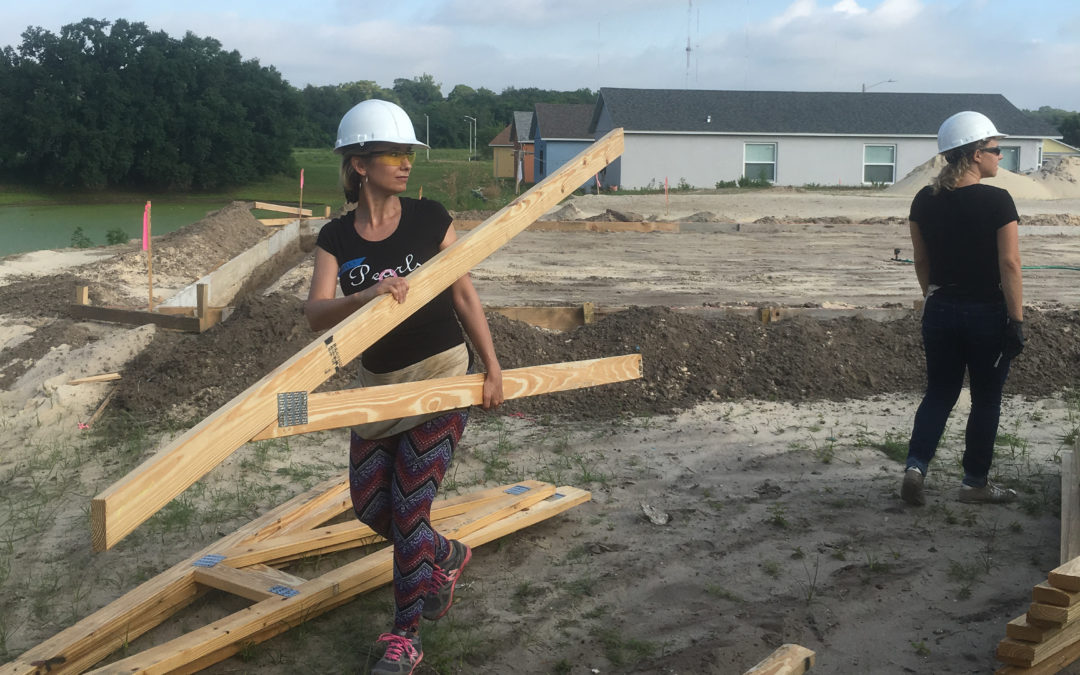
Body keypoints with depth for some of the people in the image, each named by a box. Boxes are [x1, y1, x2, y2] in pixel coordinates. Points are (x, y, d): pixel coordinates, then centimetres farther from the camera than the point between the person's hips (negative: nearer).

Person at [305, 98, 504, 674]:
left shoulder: (429, 218, -7)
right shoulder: (336, 238, -4)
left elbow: (464, 295, 0)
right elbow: (315, 313, -17)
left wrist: (492, 367, -1)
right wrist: (367, 295, -37)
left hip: (439, 375, -3)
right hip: (377, 383, 4)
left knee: (409, 508, -2)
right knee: (369, 504, 10)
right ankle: (447, 557, 39)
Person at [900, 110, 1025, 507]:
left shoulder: (924, 202, 0)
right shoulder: (997, 202, -15)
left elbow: (921, 261, 7)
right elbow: (1009, 264, -15)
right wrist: (1017, 320, -11)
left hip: (940, 311, 4)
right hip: (987, 314, -4)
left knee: (939, 393, 15)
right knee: (986, 399, 10)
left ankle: (916, 465, -1)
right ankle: (976, 482, 19)